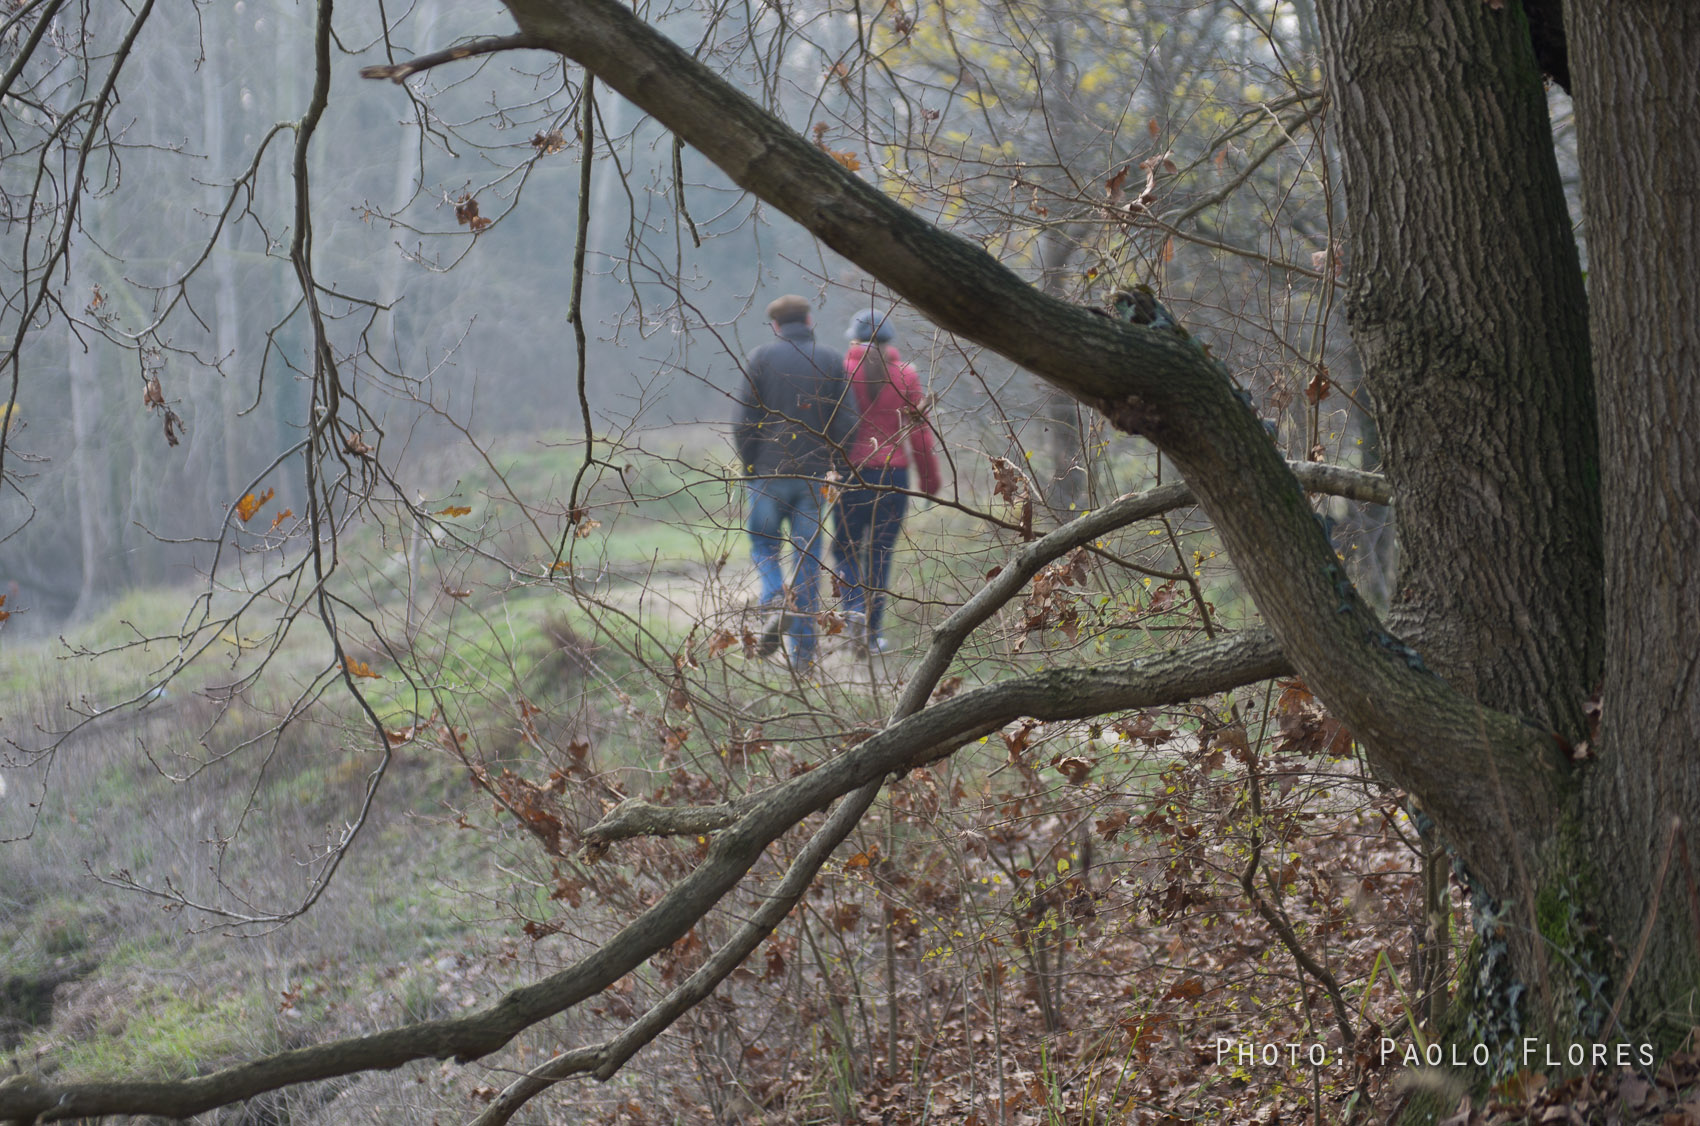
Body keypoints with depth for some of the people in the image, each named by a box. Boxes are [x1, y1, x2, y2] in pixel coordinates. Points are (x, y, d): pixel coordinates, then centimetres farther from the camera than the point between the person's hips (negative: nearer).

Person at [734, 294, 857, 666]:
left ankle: (774, 601, -16)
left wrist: (751, 466, 7)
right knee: (807, 554, 6)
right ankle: (804, 647, 3)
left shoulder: (761, 358, -1)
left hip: (769, 472, -2)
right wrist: (829, 464, 9)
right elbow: (847, 422, -1)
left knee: (763, 544, 14)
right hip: (814, 475, 2)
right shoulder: (831, 361, 4)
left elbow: (744, 421, -5)